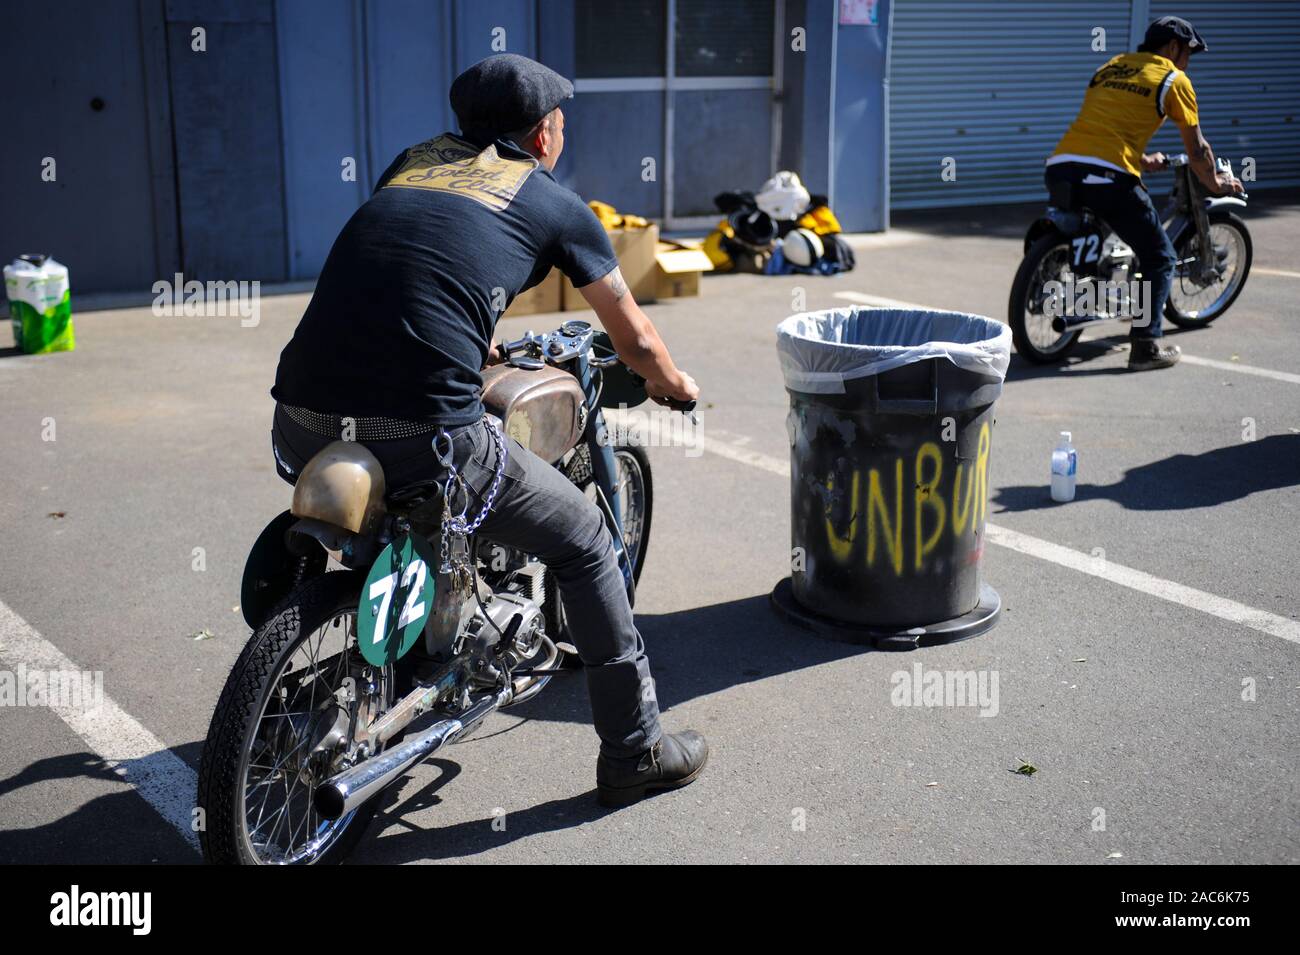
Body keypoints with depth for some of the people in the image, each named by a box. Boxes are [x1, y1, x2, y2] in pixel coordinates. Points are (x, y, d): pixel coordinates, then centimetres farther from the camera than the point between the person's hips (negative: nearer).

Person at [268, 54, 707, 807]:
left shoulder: (413, 161, 25)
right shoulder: (556, 204, 12)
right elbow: (634, 336, 22)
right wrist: (673, 384, 44)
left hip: (300, 426, 6)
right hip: (422, 432, -5)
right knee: (584, 542, 16)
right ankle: (635, 752, 22)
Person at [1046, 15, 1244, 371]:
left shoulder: (1111, 66, 27)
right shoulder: (1173, 79, 9)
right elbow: (1197, 149, 14)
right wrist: (1215, 183, 32)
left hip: (1059, 166, 6)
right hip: (1107, 177, -6)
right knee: (1160, 259, 8)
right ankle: (1146, 346, 3)